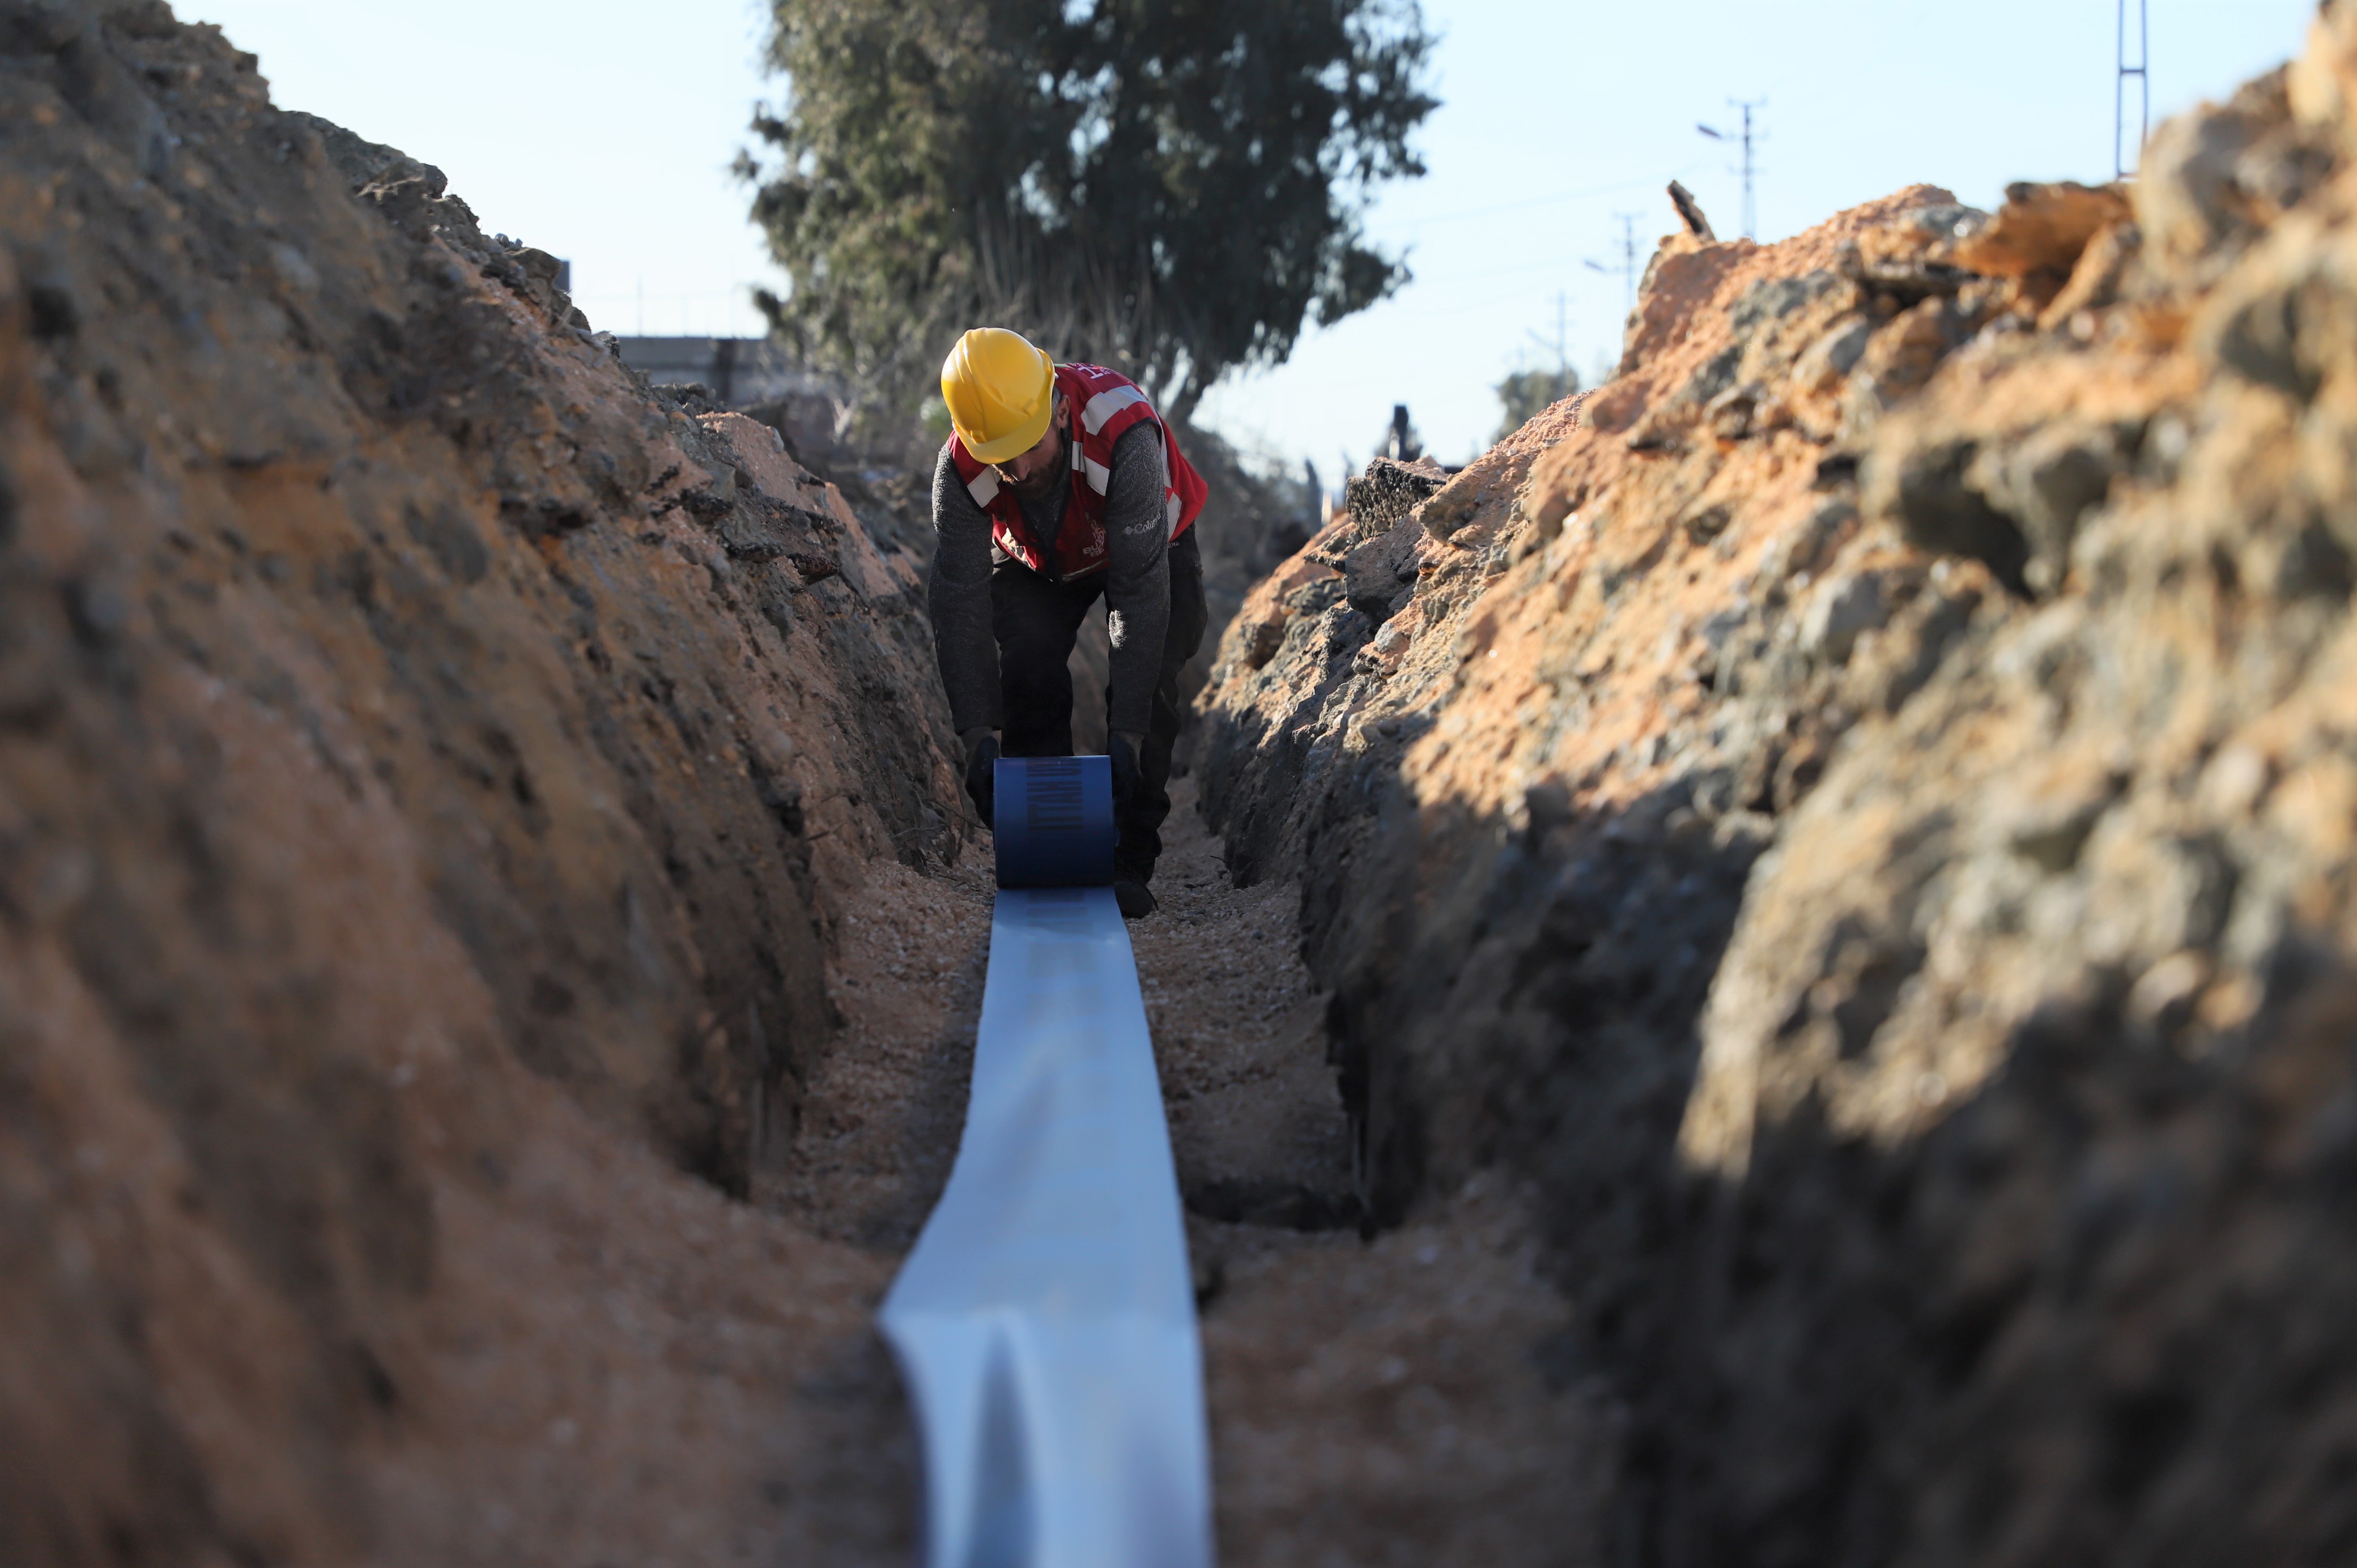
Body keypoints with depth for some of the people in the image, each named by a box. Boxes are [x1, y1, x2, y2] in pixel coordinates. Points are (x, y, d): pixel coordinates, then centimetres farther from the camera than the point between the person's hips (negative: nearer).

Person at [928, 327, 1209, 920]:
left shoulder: (1124, 434, -44)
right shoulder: (959, 470, -34)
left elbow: (1141, 589, -42)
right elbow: (959, 604, -30)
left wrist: (1126, 734, -44)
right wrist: (979, 736, -39)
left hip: (1148, 544, -2)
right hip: (1034, 560, 2)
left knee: (1148, 685, -20)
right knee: (1026, 679, -18)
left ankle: (1131, 864, -11)